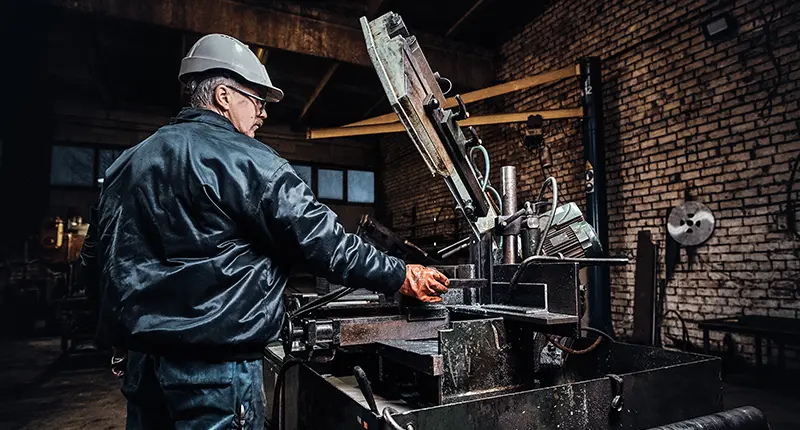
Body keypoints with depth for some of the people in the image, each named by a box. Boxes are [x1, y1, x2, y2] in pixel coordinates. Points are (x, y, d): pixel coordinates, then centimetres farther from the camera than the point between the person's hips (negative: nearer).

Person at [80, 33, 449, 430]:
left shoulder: (126, 163, 11)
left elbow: (95, 259, 18)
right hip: (215, 362, -7)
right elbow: (318, 240, -18)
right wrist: (401, 277, -8)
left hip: (140, 359, 8)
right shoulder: (241, 158, -14)